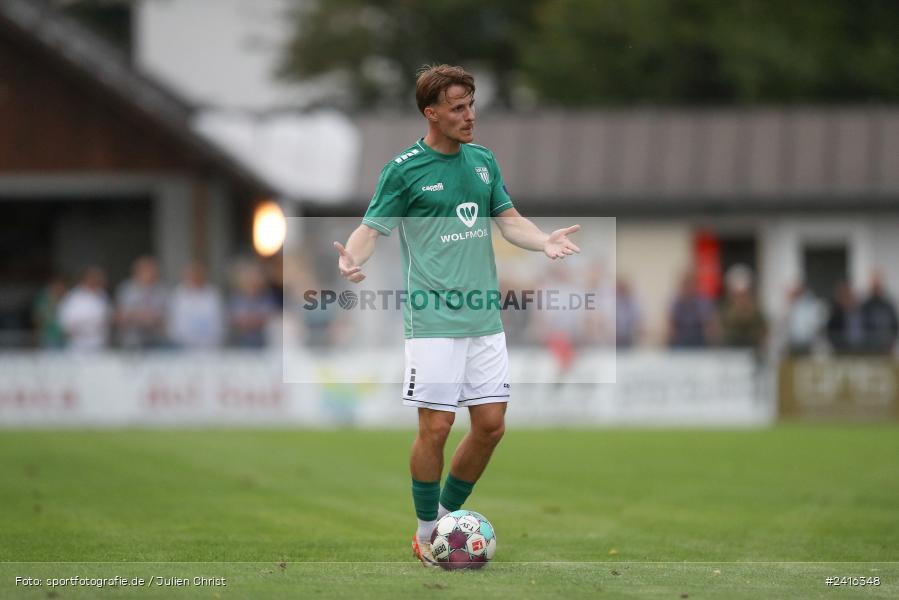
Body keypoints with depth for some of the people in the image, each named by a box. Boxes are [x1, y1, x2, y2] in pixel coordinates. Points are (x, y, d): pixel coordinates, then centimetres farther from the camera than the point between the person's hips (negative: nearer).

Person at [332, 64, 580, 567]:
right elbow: (372, 228, -7)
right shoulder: (405, 169, -5)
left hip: (484, 317, 6)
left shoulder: (483, 161, 11)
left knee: (491, 425, 5)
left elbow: (509, 219, 12)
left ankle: (449, 516, 24)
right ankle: (427, 533, 10)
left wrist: (544, 240, -8)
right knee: (436, 426, -6)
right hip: (434, 319, -6)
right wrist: (353, 258, -28)